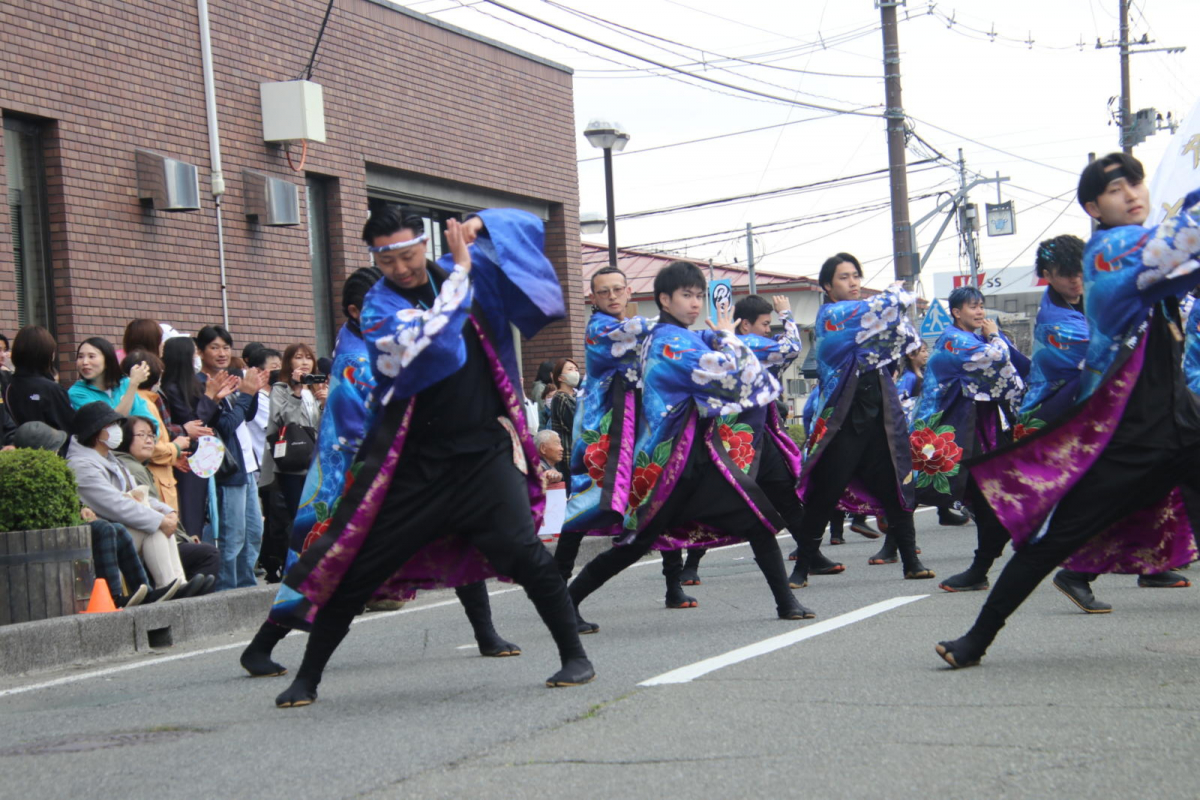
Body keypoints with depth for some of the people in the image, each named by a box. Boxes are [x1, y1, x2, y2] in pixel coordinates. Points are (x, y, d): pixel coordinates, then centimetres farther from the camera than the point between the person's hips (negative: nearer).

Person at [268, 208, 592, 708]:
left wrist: (480, 226, -7)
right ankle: (307, 678, 19)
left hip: (484, 451, 1)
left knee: (522, 550, -17)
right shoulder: (380, 306, -6)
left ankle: (574, 655, -2)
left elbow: (526, 229, 13)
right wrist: (459, 272, -19)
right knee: (358, 569, 4)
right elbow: (428, 343, -25)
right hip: (413, 459, -1)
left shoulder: (461, 274, 4)